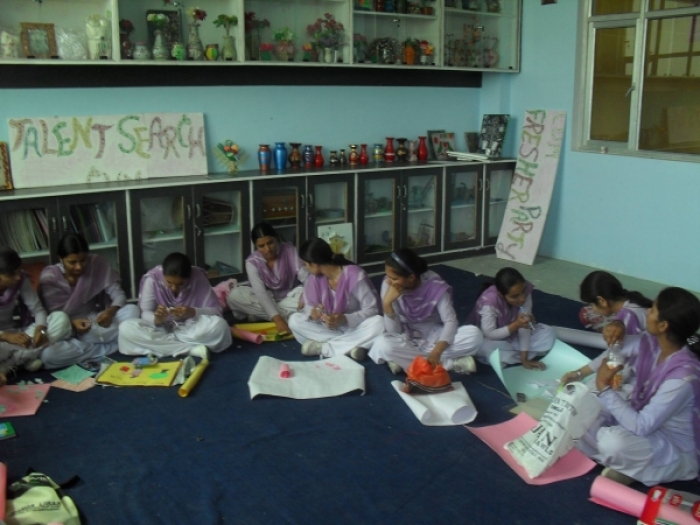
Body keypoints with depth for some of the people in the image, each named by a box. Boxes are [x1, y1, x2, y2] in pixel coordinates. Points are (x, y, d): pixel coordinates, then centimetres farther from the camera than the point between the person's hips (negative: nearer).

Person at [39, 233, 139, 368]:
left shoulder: (97, 263, -10)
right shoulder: (49, 277, -13)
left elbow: (119, 295, -10)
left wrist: (111, 311, -32)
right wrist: (72, 322, -30)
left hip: (95, 324, 1)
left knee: (132, 310, -24)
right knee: (48, 355, -36)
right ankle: (107, 348, -23)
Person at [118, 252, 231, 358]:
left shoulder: (198, 277, -17)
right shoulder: (152, 278, -15)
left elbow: (216, 311, -16)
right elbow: (145, 313, -10)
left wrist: (193, 312, -35)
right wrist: (156, 319, -34)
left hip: (191, 328, -1)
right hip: (162, 329, 2)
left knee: (219, 325, -33)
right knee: (126, 329, -28)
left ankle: (158, 346, -21)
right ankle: (192, 349, -29)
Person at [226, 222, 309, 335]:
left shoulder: (290, 250, -15)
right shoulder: (252, 262, -18)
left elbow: (305, 275, -23)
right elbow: (260, 292, -28)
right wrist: (277, 319, -41)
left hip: (289, 297, 0)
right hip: (267, 300, 0)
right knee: (234, 296, -26)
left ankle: (259, 313, -25)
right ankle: (286, 316, -24)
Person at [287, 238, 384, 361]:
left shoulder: (355, 275, -21)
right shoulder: (314, 277, -7)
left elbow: (373, 309, -21)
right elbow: (308, 306, -1)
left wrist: (344, 319, -35)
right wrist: (312, 312, -26)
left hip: (353, 328, -3)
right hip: (327, 327, 4)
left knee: (378, 323, -34)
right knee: (294, 320, -18)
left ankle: (322, 347, -27)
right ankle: (349, 345, -26)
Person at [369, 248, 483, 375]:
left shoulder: (435, 286, -21)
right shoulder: (389, 285, -18)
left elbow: (451, 321, -24)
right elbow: (394, 331, -18)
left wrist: (436, 352, -39)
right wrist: (387, 303, -35)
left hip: (434, 335, 0)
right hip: (407, 337, 0)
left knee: (474, 335, -27)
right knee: (382, 344, -34)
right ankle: (452, 363, -26)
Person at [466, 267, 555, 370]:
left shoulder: (525, 291, -23)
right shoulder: (489, 302, -37)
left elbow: (523, 326, -21)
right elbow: (489, 334, -29)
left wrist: (524, 358, -23)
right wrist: (516, 325, -42)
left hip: (512, 333, 5)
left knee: (548, 333, -12)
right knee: (487, 348, -38)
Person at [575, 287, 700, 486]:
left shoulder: (683, 377, -35)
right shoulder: (652, 342, -13)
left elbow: (641, 426, -34)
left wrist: (605, 388, -29)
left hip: (674, 449, -7)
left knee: (615, 442, -37)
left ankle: (629, 468, -3)